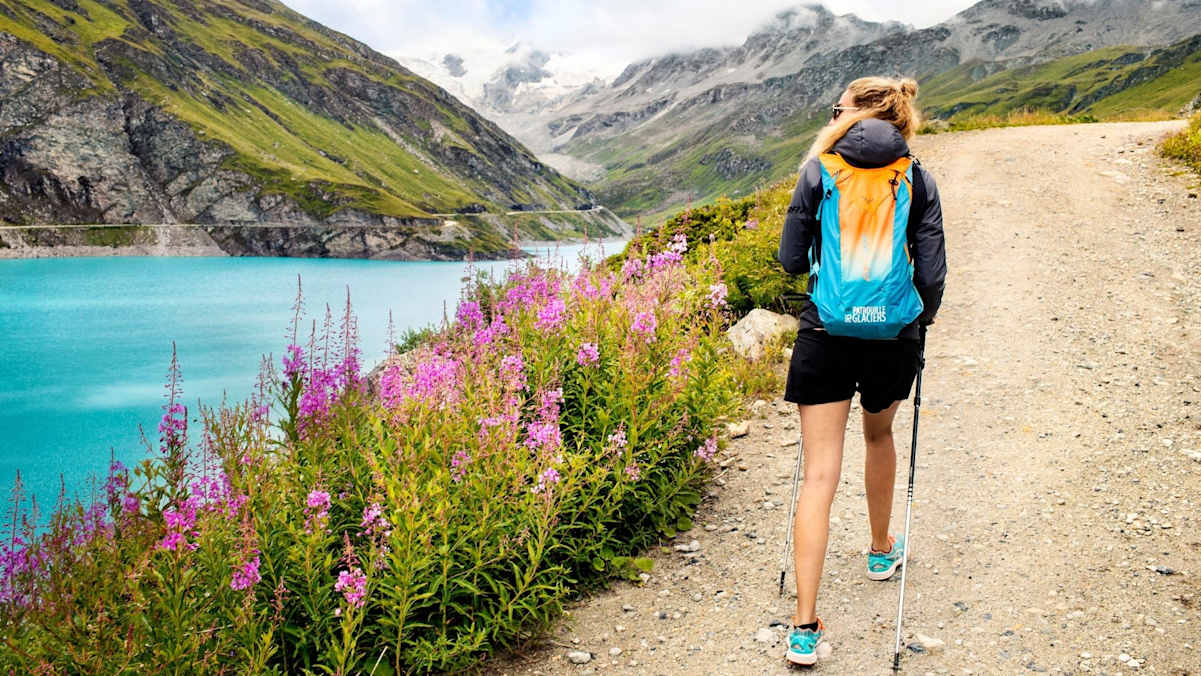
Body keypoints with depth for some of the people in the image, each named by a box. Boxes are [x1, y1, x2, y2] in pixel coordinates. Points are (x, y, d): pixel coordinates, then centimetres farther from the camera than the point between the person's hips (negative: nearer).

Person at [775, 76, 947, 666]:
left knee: (819, 475, -2)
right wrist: (923, 318, 16)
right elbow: (932, 273, -3)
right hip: (892, 336, 2)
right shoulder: (918, 180, 1)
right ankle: (882, 549, 50)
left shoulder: (818, 172, -1)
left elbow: (791, 261, 0)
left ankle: (805, 624, -6)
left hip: (825, 333, -2)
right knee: (879, 434, 30)